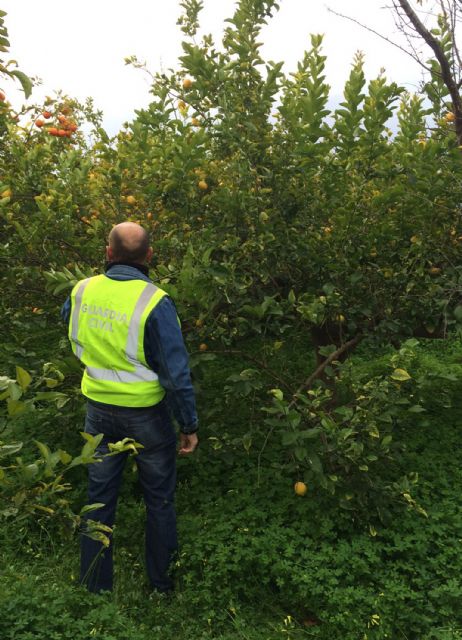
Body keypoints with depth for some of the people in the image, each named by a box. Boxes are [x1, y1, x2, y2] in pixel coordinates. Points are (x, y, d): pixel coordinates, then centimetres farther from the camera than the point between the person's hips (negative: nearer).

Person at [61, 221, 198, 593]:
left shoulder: (82, 291, -8)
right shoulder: (155, 302, -22)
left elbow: (71, 331, 16)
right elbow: (176, 373, -20)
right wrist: (189, 425, -9)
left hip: (99, 410, 4)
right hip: (146, 414, -3)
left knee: (100, 498, 19)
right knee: (159, 501, 17)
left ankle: (95, 586, 34)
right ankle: (162, 584, 32)